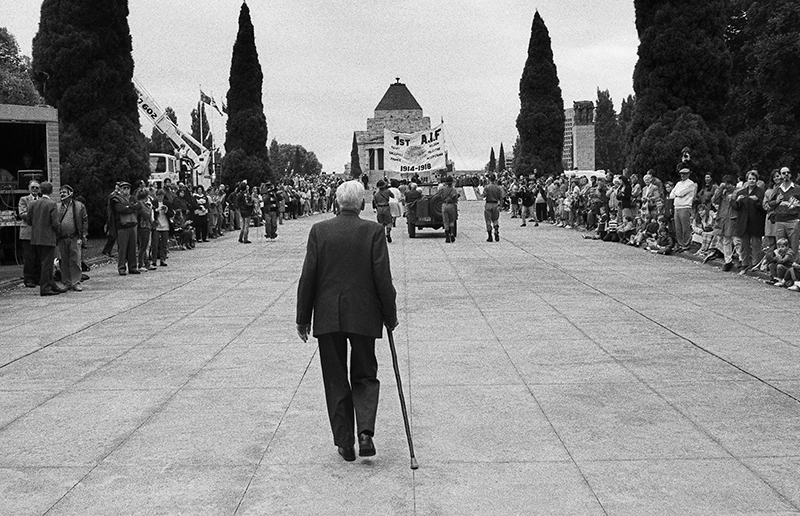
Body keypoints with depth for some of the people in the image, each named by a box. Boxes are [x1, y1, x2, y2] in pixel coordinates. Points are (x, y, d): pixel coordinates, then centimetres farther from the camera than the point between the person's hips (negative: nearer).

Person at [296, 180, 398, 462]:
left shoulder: (319, 230, -1)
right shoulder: (373, 231, -6)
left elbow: (308, 277, -1)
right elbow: (383, 278, -8)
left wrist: (303, 318, 6)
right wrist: (390, 316, 2)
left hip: (328, 317, 1)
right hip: (364, 315, -1)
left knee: (335, 382, 11)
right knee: (365, 376, 15)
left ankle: (345, 443, 14)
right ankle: (365, 431, -5)